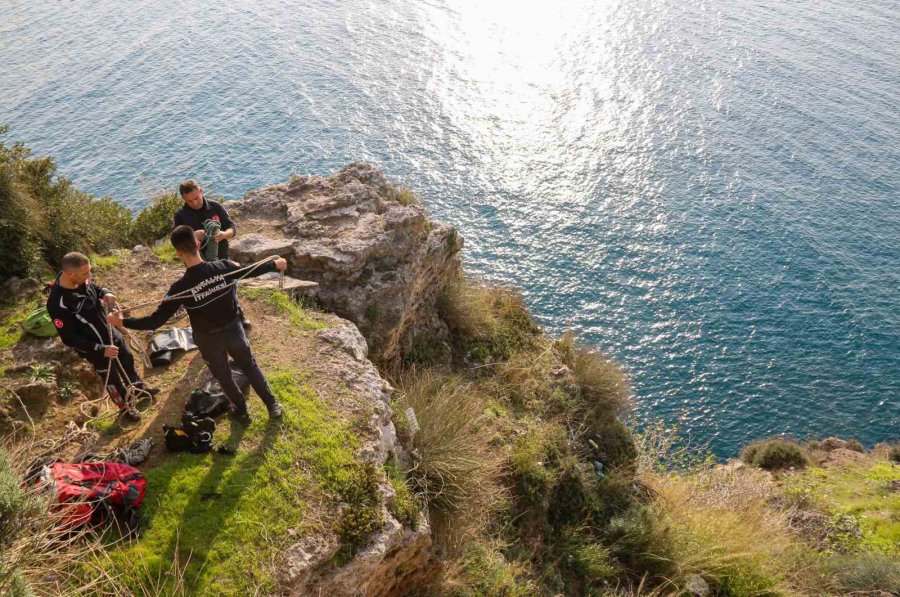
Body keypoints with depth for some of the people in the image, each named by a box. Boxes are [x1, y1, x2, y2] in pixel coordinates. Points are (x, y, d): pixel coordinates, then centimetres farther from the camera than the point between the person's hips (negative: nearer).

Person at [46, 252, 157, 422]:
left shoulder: (81, 280, -17)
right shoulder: (58, 304, -36)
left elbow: (95, 288, 7)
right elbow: (69, 339, -27)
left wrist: (105, 293, -16)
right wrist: (101, 349, -27)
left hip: (109, 331, 7)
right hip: (95, 348, -7)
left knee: (127, 360, 28)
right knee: (112, 378, 17)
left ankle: (139, 387, 56)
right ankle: (124, 407, 45)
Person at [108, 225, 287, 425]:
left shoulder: (180, 287, -26)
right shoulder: (223, 267, -20)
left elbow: (155, 321, -22)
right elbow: (252, 270, -1)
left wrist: (121, 321, -10)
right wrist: (276, 264, 18)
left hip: (209, 339, -2)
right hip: (233, 330, 2)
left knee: (223, 376, 24)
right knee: (250, 366, 25)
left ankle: (242, 412, 41)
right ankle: (273, 405, 34)